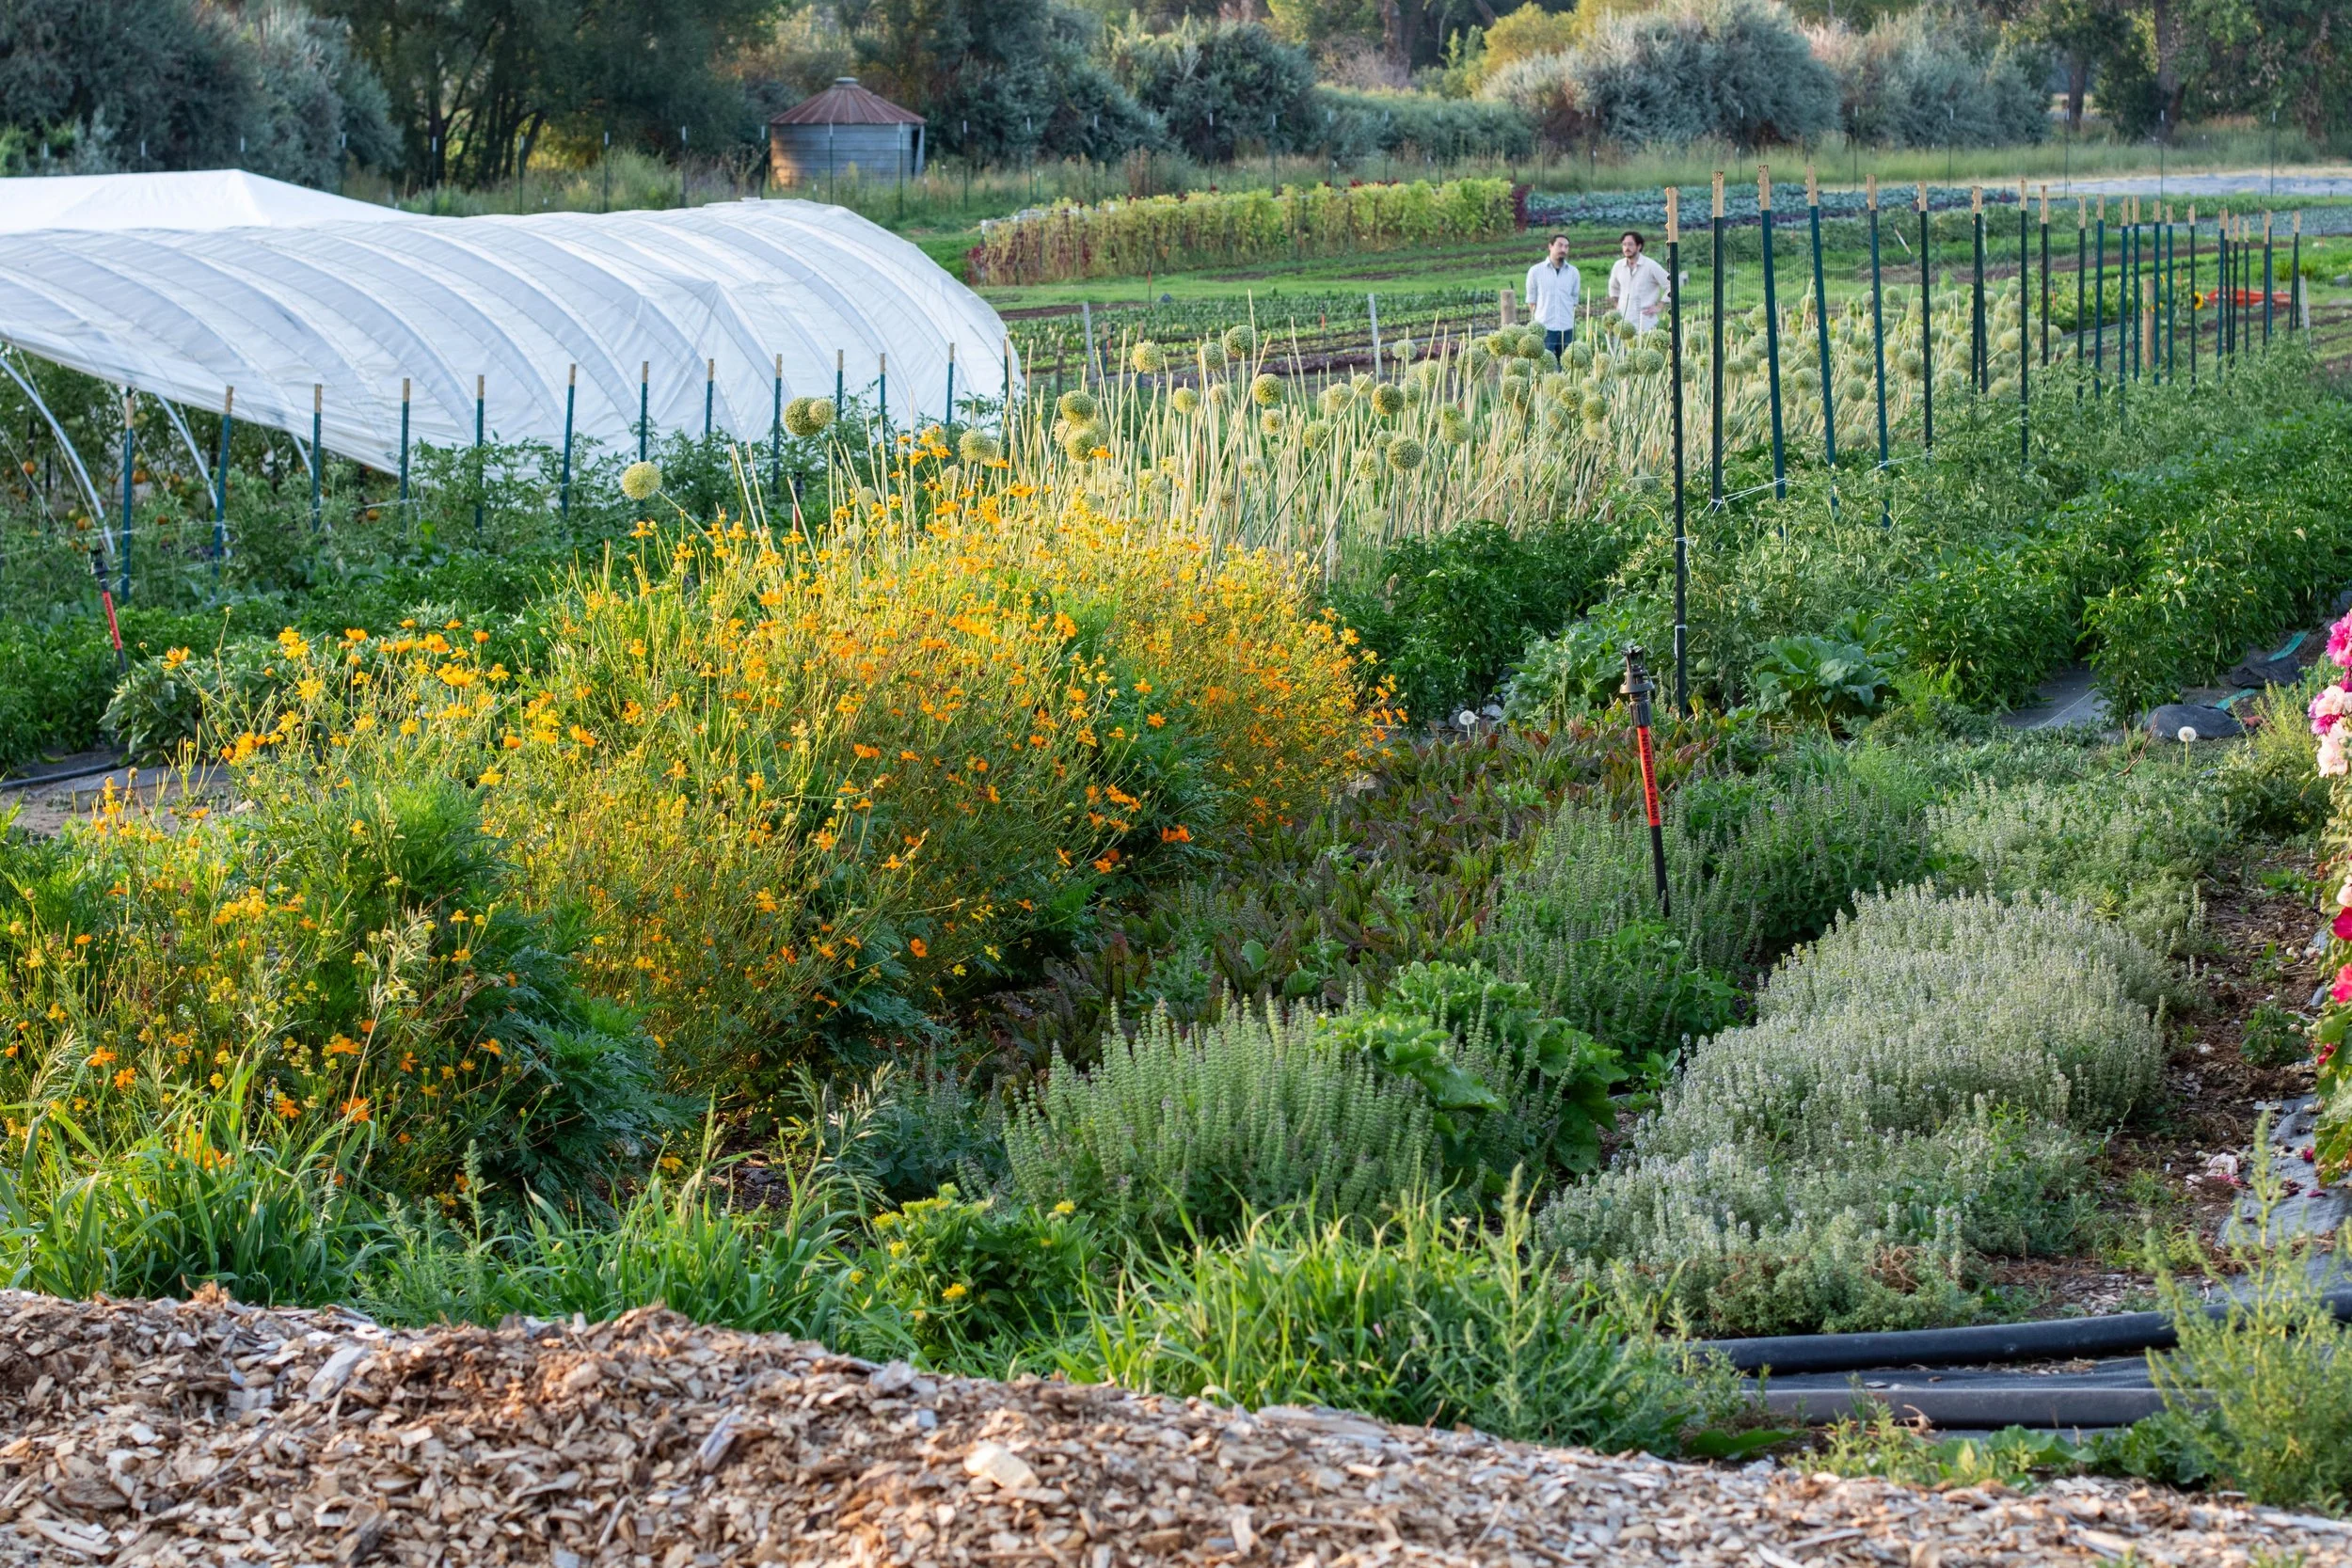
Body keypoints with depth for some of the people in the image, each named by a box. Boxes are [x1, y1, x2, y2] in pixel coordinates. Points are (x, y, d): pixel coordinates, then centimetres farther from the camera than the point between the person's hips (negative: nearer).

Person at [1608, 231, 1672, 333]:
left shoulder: (1650, 266, -5)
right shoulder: (1618, 266, 9)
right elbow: (1613, 286, 30)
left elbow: (1671, 286, -2)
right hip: (1624, 320, 4)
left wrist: (1658, 307, -5)